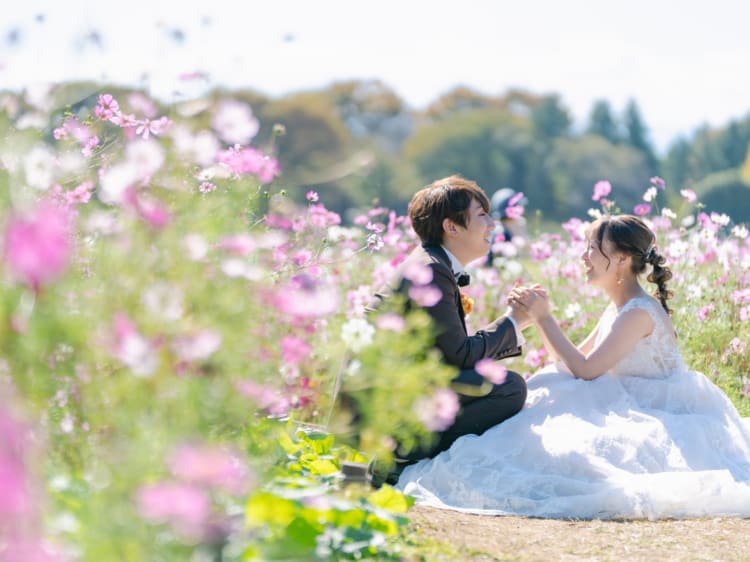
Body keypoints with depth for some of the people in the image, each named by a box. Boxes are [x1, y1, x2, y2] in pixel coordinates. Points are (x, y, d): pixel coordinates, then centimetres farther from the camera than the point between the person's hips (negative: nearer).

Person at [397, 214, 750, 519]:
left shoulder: (639, 312, -20)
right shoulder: (618, 308, 11)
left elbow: (585, 370, -21)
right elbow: (577, 360, 13)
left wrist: (544, 318, -15)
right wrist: (538, 317, 2)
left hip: (664, 418, -10)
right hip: (638, 409, 10)